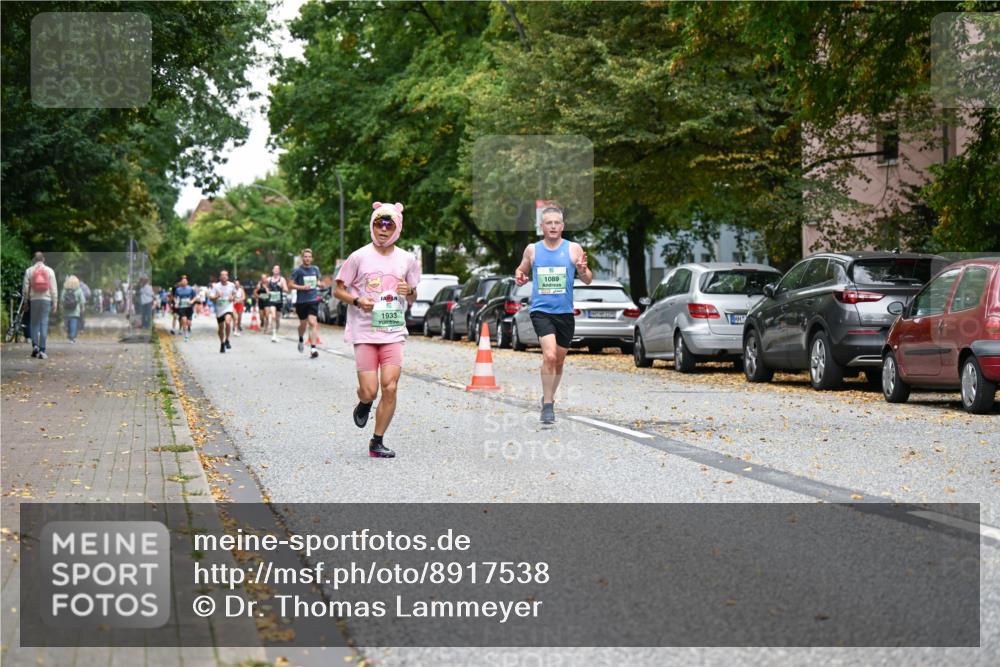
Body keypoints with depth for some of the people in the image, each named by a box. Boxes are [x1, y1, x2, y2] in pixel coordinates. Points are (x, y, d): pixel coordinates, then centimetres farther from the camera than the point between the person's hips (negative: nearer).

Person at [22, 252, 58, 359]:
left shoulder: (29, 271, 2)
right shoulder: (49, 271, 3)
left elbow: (25, 288, 1)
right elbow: (54, 289, 0)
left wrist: (25, 301, 13)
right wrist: (55, 304, 4)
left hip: (34, 299, 0)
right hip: (46, 299, 0)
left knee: (34, 323, 12)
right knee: (44, 324, 0)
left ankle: (35, 345, -6)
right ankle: (42, 350, -4)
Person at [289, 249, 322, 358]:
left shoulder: (315, 269, 8)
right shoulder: (298, 271, -3)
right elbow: (291, 285, -4)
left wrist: (319, 284, 2)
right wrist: (302, 287, -17)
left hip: (313, 300, 1)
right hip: (301, 300, -1)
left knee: (312, 323, -14)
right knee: (303, 323, 11)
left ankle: (313, 348, -19)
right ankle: (300, 340, 44)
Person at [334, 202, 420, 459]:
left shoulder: (407, 259, 7)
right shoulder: (359, 257, -1)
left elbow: (413, 299, 18)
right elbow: (338, 290, 4)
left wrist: (410, 291, -6)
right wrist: (357, 300, -15)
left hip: (393, 333, 2)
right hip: (365, 332, -2)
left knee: (390, 387, -10)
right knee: (369, 392, -8)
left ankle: (377, 442, 4)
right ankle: (364, 404, 31)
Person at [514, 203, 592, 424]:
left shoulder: (574, 249, 1)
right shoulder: (532, 250, 3)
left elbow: (587, 281, 4)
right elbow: (521, 270, 18)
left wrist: (583, 270, -18)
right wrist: (519, 277, -5)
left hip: (565, 312, 2)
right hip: (541, 310, -2)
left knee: (559, 361, 14)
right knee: (549, 355, -22)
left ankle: (549, 397, 37)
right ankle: (547, 405, -14)